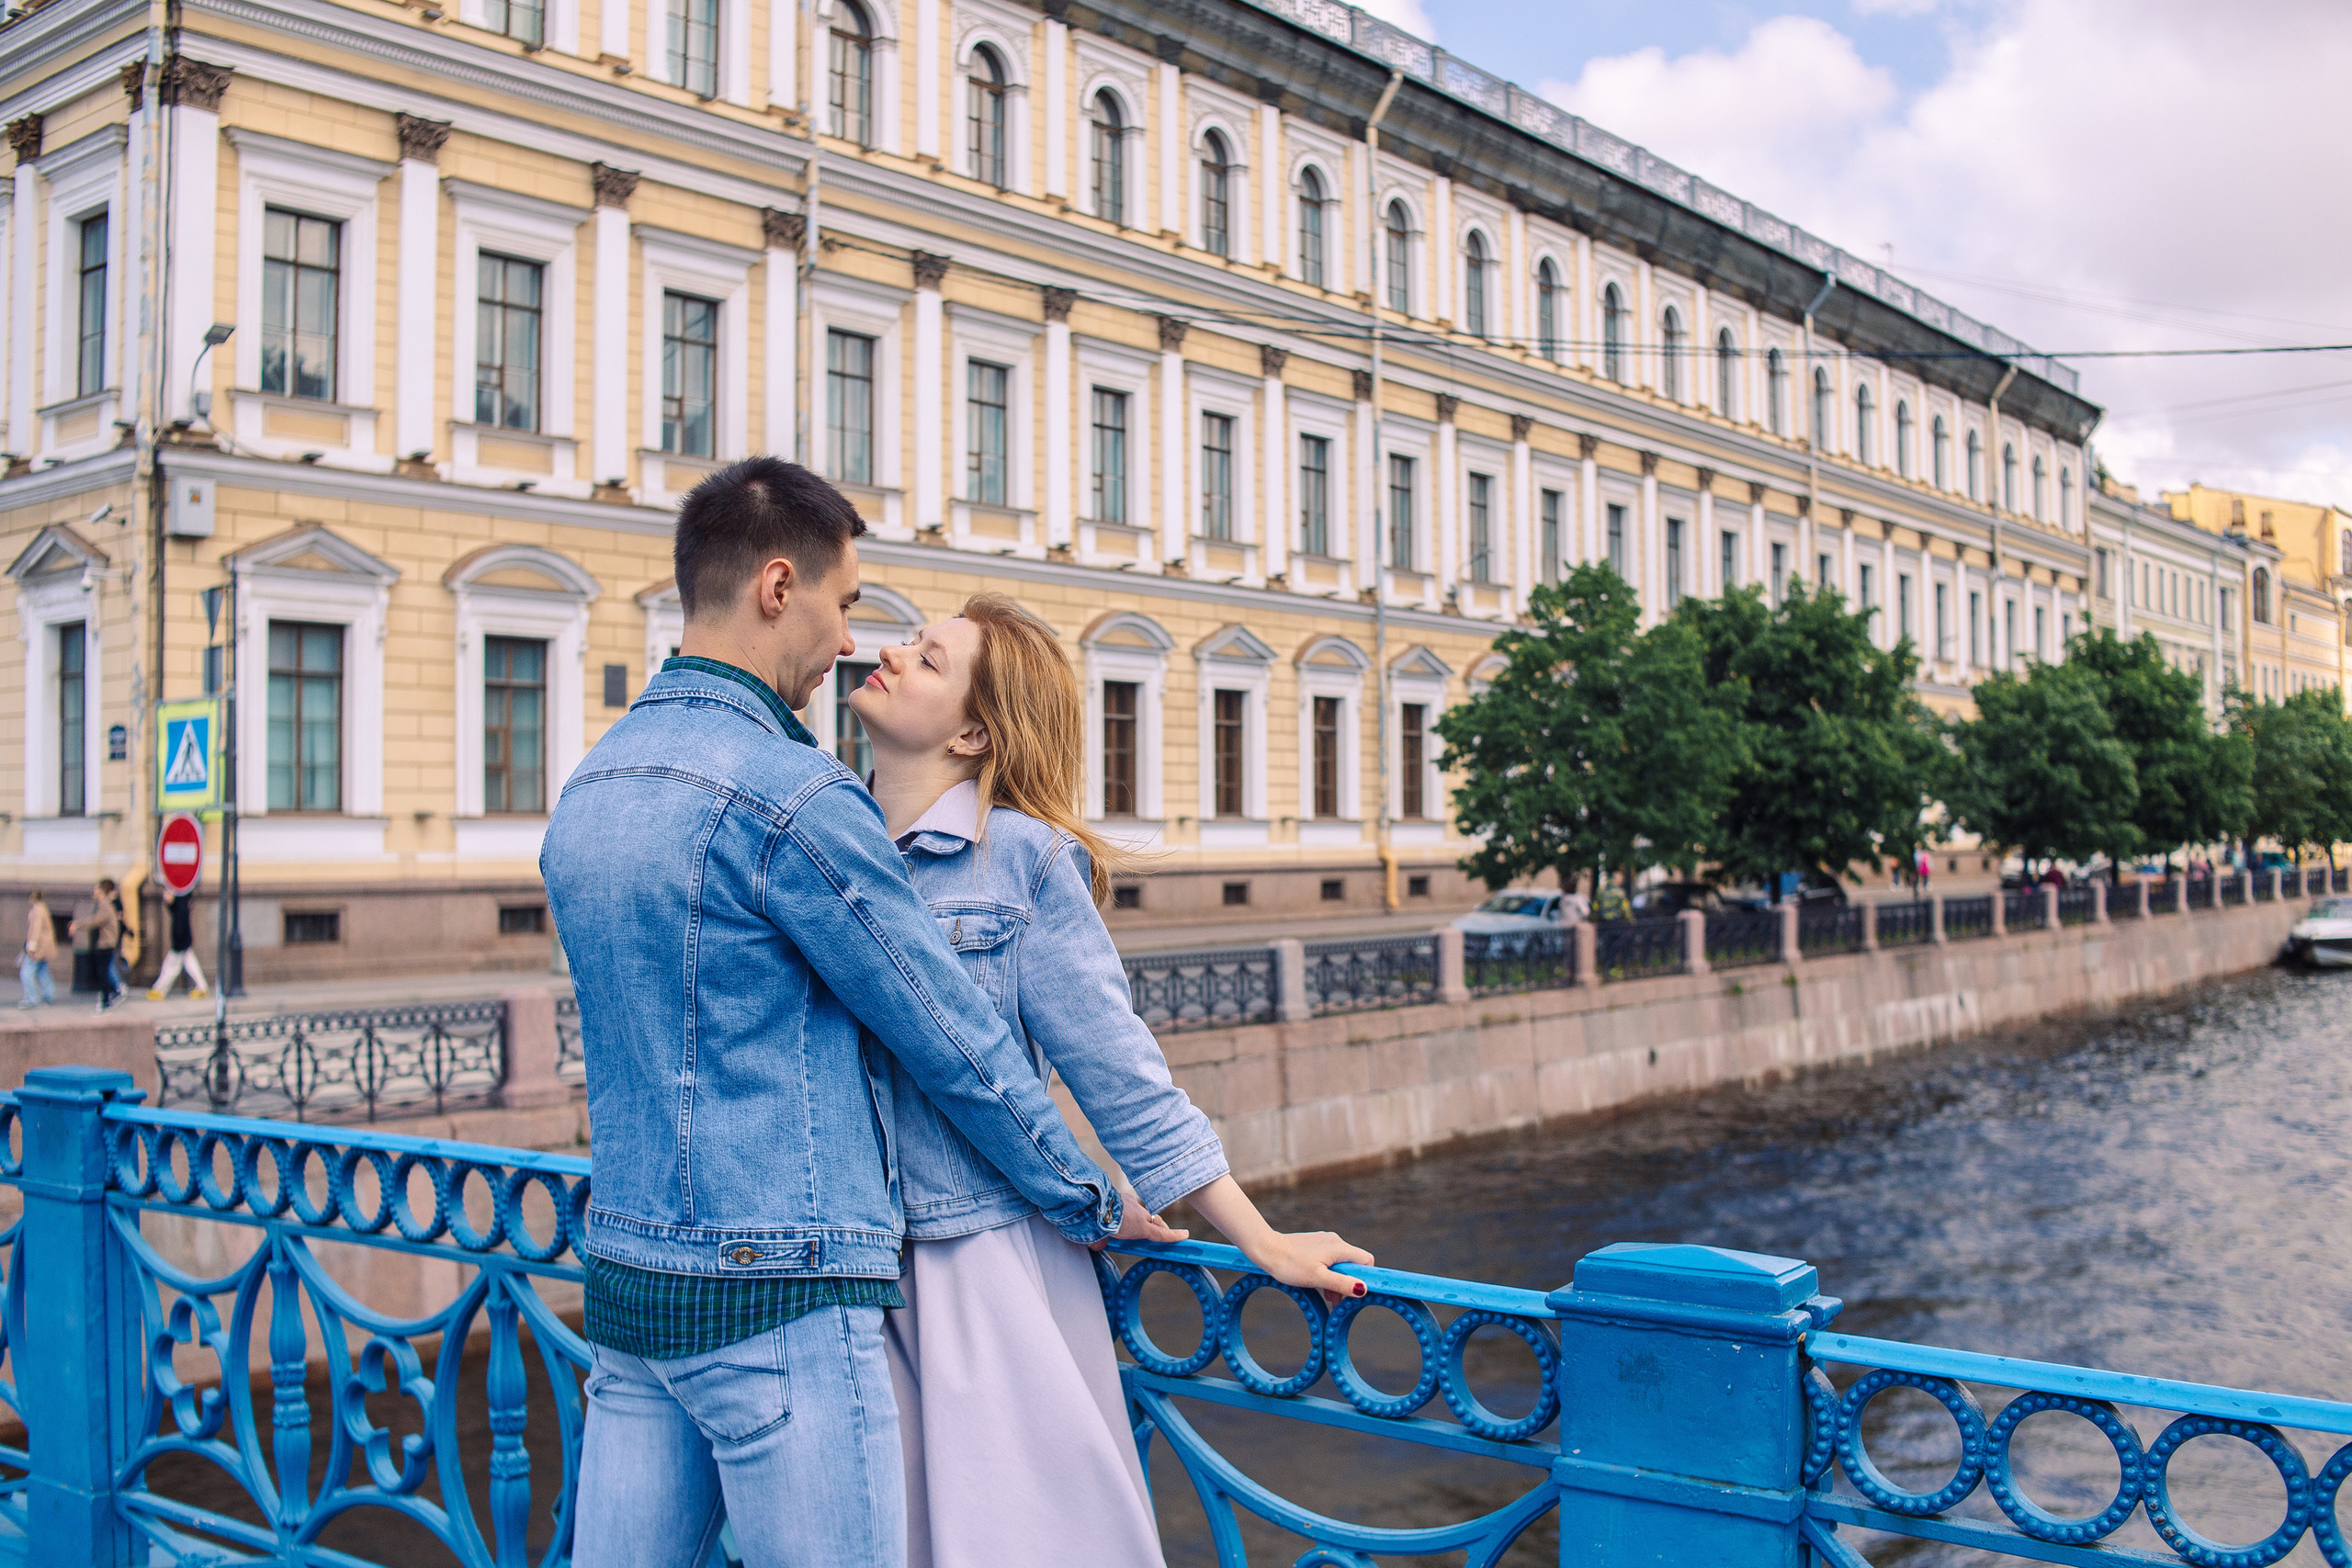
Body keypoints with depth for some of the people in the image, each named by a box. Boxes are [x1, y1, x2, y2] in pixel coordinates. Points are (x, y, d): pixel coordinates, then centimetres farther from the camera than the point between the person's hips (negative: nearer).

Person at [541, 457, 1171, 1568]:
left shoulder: (589, 785, 10)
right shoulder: (788, 794, -17)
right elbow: (955, 1043, -11)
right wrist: (1094, 1203, 4)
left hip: (626, 1277, 9)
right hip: (777, 1304, -8)